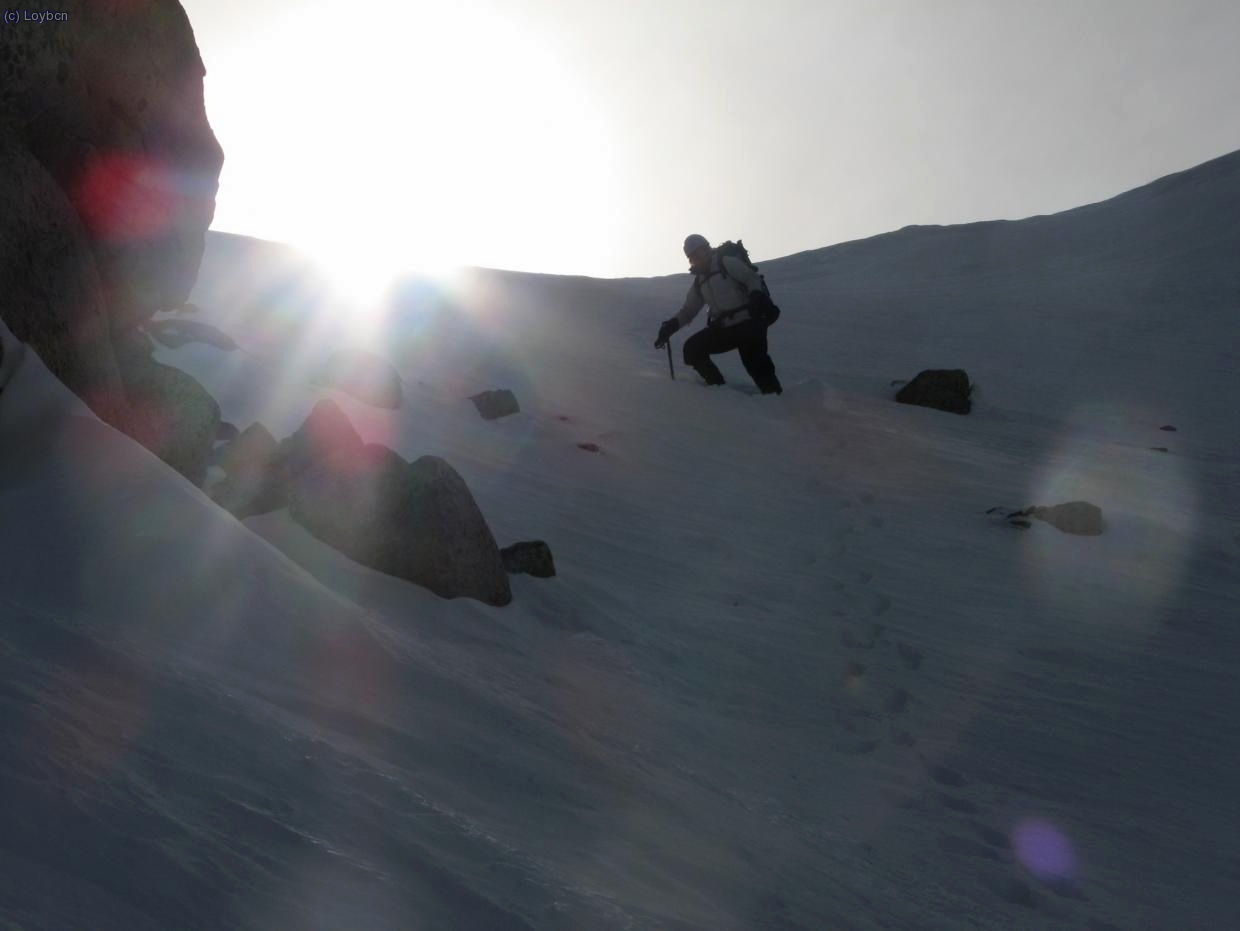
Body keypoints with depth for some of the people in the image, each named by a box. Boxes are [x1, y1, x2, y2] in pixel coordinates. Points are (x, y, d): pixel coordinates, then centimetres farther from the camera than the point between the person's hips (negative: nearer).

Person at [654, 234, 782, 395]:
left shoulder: (727, 262, -1)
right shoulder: (699, 283, 17)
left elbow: (752, 278, -9)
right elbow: (688, 311, 21)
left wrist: (756, 297, -28)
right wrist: (670, 326, 5)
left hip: (749, 323, -7)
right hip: (723, 328, 7)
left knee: (755, 363, -23)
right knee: (692, 349, -3)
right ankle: (718, 387, 6)